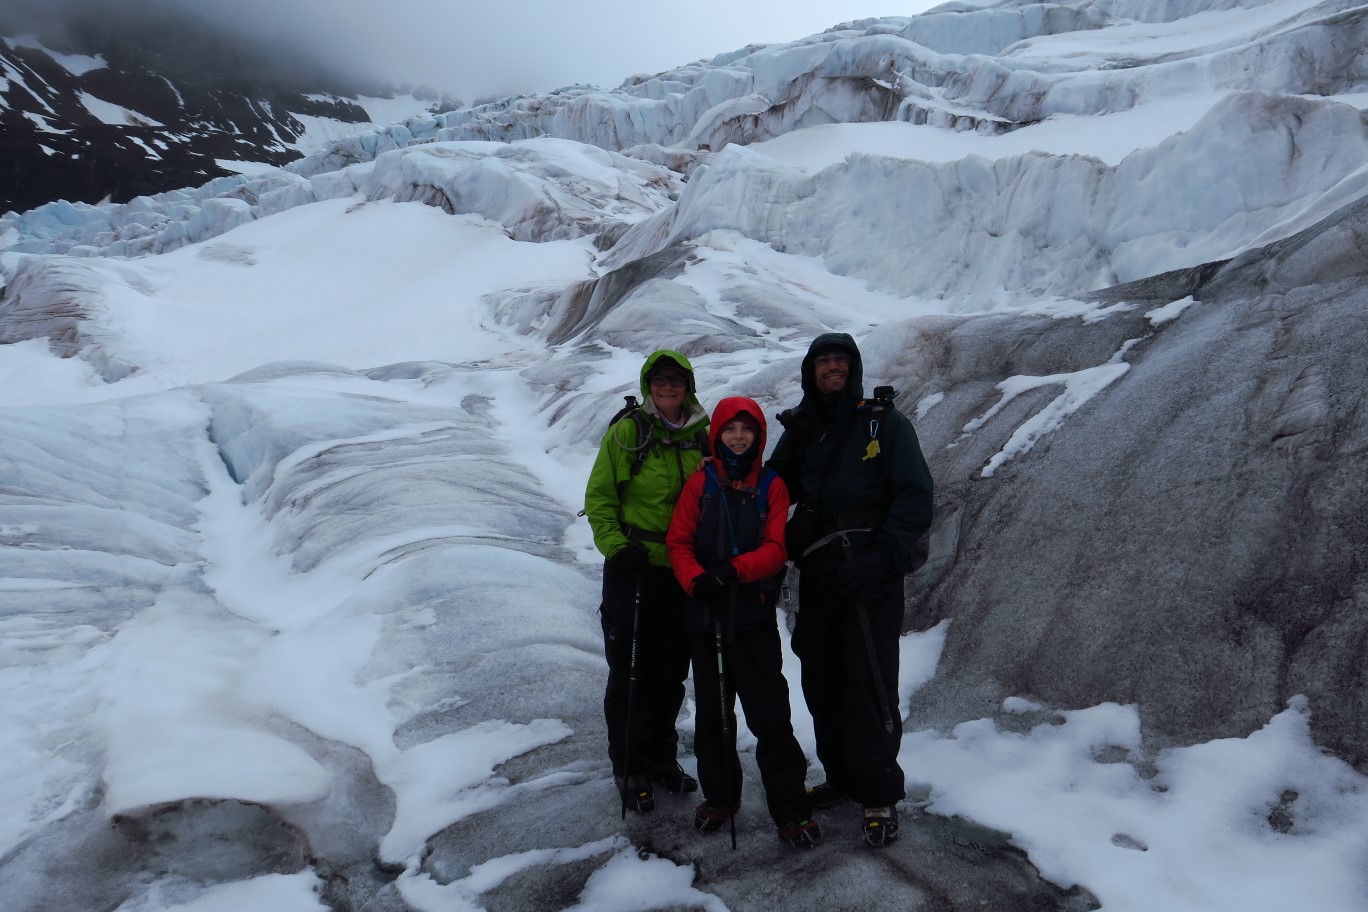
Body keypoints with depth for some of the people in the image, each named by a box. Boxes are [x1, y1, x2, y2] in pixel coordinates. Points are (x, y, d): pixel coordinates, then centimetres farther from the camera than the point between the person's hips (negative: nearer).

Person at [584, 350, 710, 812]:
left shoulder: (702, 434, 5)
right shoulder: (627, 431, -6)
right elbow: (598, 496, -3)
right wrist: (615, 545, -15)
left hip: (684, 571, 4)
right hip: (633, 569, -4)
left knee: (672, 670, 15)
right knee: (631, 670, 4)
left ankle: (662, 757, 32)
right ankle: (629, 768, 19)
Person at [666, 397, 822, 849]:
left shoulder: (771, 485, 2)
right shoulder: (701, 483, 4)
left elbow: (777, 547, -6)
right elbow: (678, 541, -1)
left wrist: (733, 570, -21)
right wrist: (696, 580, -19)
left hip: (754, 616, -2)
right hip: (704, 614, 2)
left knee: (770, 716, -3)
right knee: (712, 713, 14)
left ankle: (792, 810, 9)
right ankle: (719, 796, 32)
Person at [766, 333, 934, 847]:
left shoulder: (884, 423, -1)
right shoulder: (800, 430, 12)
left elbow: (915, 497, -7)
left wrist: (881, 559, -18)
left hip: (871, 578, -5)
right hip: (817, 578, 5)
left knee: (870, 685, -6)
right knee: (821, 682, 11)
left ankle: (879, 794, 10)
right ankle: (841, 776, 29)